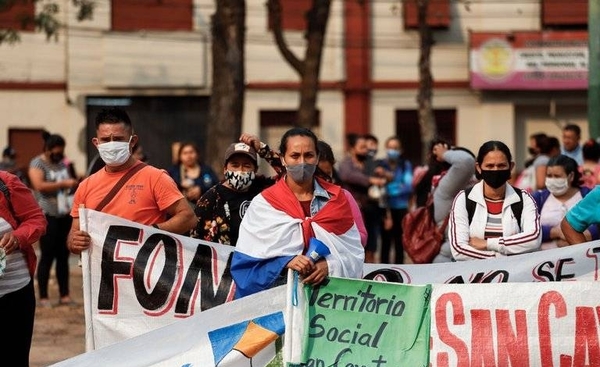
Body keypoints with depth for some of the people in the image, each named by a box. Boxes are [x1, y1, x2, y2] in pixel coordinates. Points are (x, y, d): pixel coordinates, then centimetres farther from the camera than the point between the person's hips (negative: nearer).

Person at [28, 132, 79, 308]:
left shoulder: (61, 163, 17)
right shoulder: (37, 163, -5)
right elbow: (39, 185, -20)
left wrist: (75, 182, 10)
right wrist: (63, 183, -21)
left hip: (64, 214, 7)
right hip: (47, 216, -7)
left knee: (63, 256, 7)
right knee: (47, 256, -5)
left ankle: (64, 295, 11)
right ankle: (43, 297, -1)